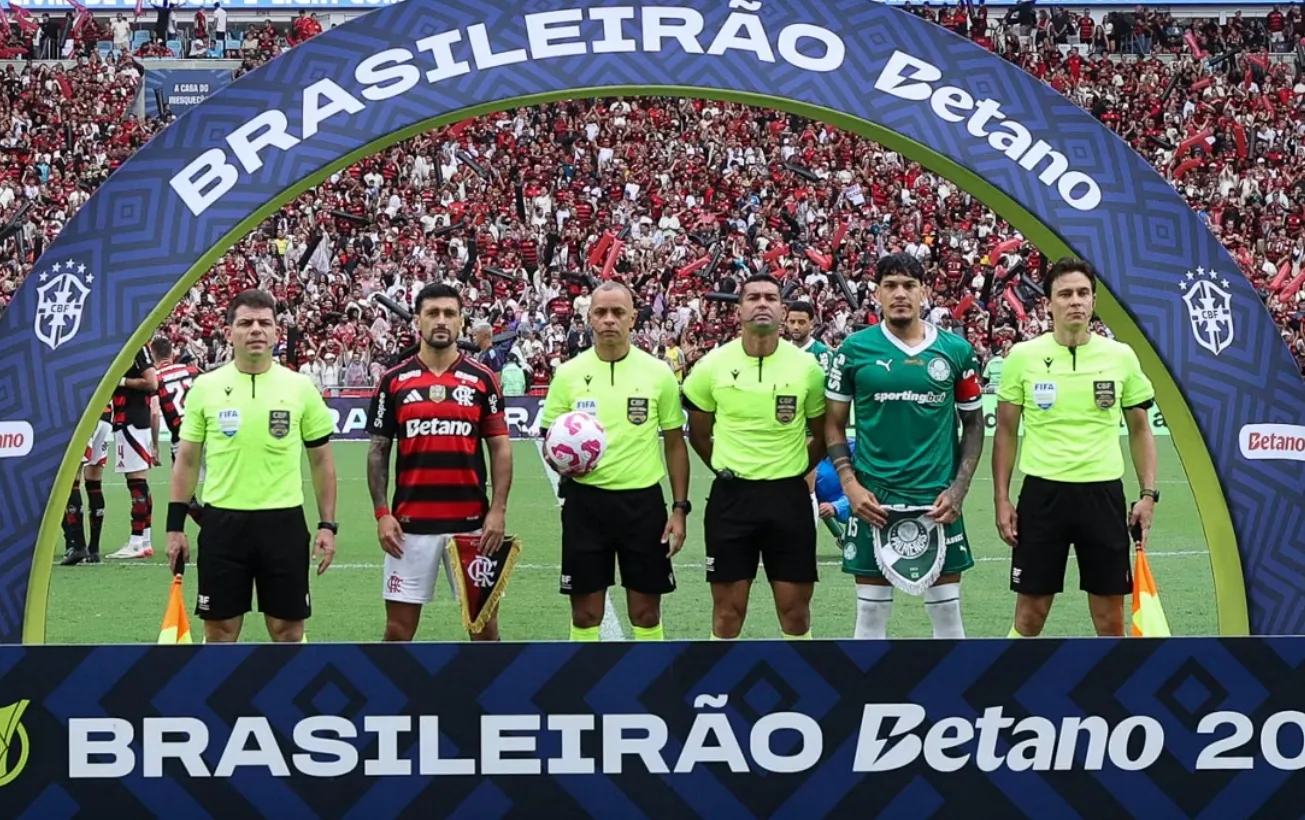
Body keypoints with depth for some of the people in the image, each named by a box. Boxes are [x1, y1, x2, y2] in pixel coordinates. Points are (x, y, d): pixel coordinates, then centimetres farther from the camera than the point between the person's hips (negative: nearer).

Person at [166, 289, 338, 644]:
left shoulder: (300, 387, 1)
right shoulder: (205, 387, 2)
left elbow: (321, 461, 6)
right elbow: (186, 461, 7)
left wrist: (328, 525, 0)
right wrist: (175, 526, 3)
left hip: (283, 521, 0)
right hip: (222, 521, 0)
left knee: (288, 629, 5)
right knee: (219, 629, 6)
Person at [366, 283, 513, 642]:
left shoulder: (482, 379, 2)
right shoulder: (394, 381, 2)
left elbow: (500, 448, 3)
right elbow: (378, 451, 5)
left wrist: (498, 510, -8)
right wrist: (381, 513, -4)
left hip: (472, 522, 0)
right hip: (411, 523, 0)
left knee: (484, 622, 5)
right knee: (399, 628, 4)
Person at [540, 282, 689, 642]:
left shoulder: (658, 372, 0)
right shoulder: (568, 373, 1)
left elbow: (675, 444, 5)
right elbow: (549, 440, 7)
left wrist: (680, 508, 0)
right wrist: (559, 461, -16)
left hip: (642, 501, 0)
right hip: (585, 501, 0)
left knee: (646, 613, 5)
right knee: (585, 613, 5)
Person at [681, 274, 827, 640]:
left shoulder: (807, 366, -3)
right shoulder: (712, 365, -3)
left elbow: (822, 433, 10)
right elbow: (698, 434, 11)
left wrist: (796, 471, 10)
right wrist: (729, 471, 10)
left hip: (789, 496, 0)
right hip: (731, 496, 0)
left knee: (795, 607, 4)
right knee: (727, 608, 4)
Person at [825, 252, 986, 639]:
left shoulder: (956, 350, 2)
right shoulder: (855, 349, 0)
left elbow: (973, 424, 9)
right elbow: (834, 424, 6)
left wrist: (958, 489, -2)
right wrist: (850, 485, -7)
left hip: (937, 501, 1)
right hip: (873, 500, -1)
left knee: (947, 609, 6)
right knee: (871, 611, 5)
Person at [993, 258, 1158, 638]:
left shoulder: (1122, 357, 2)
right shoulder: (1022, 356, -1)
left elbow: (1140, 430, 10)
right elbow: (1006, 432, 6)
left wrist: (1149, 493, 2)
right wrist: (1001, 498, 1)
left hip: (1103, 493, 1)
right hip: (1042, 492, -1)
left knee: (1110, 616, 5)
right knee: (1031, 612, 4)